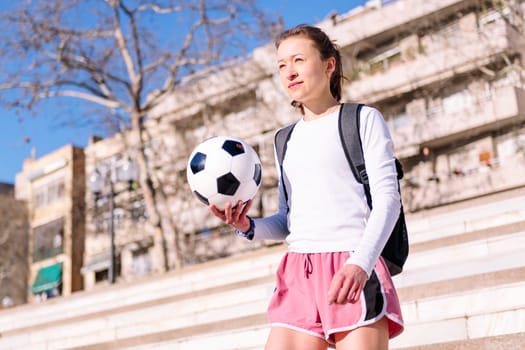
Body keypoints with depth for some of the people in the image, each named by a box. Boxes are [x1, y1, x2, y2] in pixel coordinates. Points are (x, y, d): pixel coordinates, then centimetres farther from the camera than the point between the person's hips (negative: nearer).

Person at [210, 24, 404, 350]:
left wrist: (360, 264, -21)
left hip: (353, 272, -5)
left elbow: (388, 197, -5)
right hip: (298, 274, 5)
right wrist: (248, 226, 0)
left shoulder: (363, 119, 6)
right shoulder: (287, 139, 22)